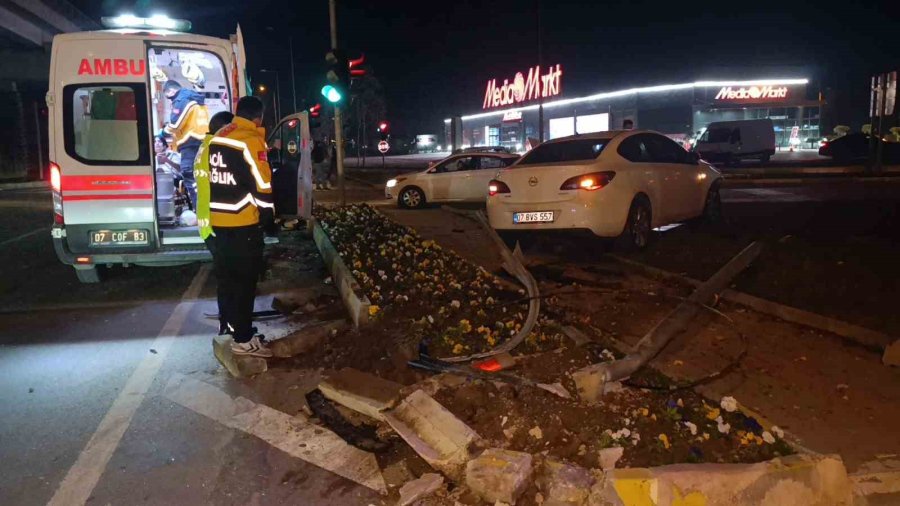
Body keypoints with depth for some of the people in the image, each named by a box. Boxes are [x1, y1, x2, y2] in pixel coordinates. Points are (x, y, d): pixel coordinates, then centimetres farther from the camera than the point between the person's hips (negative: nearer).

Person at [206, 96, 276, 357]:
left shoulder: (218, 137, 13)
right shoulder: (251, 139, -13)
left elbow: (214, 177, 17)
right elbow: (261, 185, -16)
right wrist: (269, 220, -7)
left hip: (218, 219, 8)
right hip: (243, 222, -8)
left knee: (226, 276, 17)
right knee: (244, 280, -2)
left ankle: (231, 325, 29)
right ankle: (243, 339, 2)